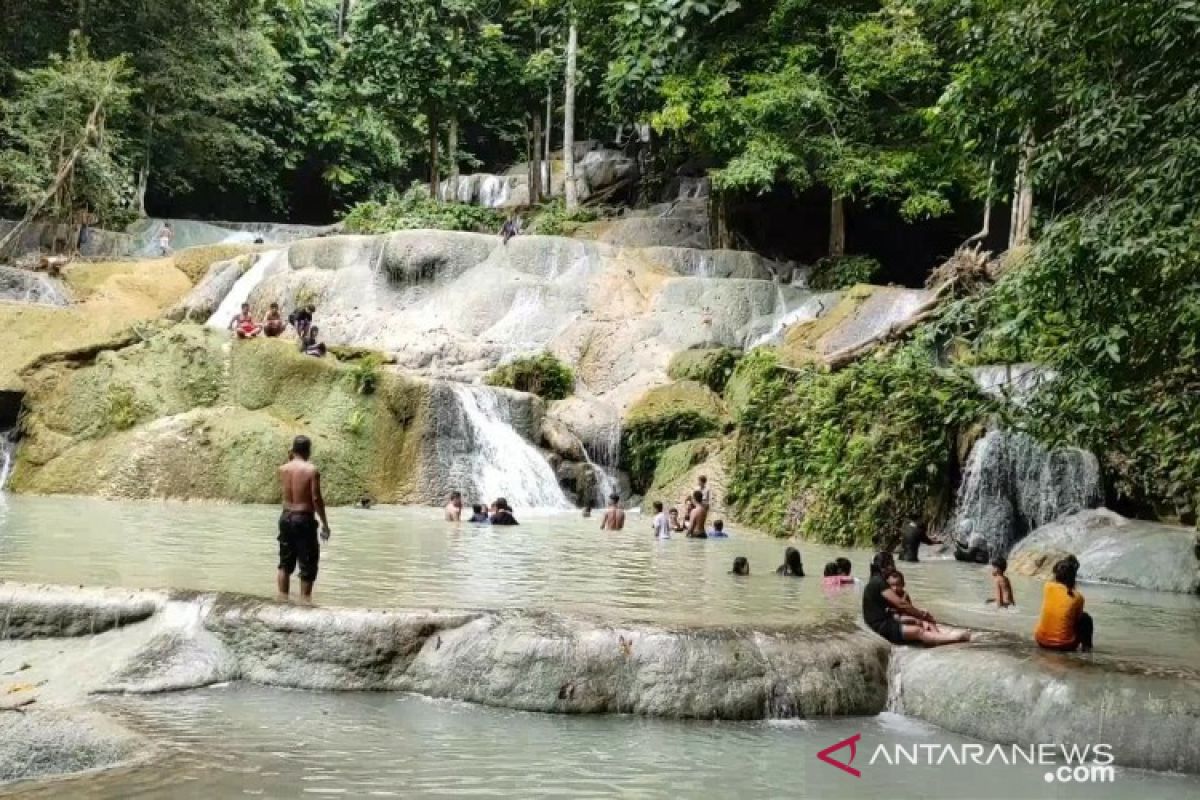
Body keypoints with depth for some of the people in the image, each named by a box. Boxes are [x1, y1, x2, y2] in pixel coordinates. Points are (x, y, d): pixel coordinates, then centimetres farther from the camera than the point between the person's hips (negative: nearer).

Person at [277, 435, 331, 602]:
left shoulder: (283, 469, 1)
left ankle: (283, 599, 17)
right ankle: (305, 599, 5)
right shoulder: (312, 470, -12)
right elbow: (316, 498, -14)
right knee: (308, 564, 6)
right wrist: (325, 524, -6)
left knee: (285, 563, 16)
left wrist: (290, 460, 16)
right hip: (304, 519, -5)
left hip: (286, 518, 5)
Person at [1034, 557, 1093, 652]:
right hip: (1064, 645, -3)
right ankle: (1086, 646, 23)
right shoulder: (1077, 597, -10)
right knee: (1085, 618, 21)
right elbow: (1077, 618, 6)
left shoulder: (1048, 587, -7)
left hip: (1041, 641, 3)